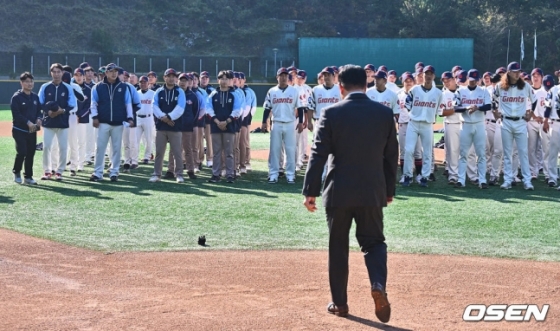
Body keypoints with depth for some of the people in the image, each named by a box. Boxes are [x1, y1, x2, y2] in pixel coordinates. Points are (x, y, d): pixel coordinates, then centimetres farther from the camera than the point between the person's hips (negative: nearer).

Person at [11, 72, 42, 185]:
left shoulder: (35, 97, 10)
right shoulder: (16, 97, -9)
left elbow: (39, 110, 14)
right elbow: (16, 114, -16)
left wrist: (38, 119, -8)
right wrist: (28, 122, -23)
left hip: (32, 130, 6)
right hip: (19, 130, -6)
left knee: (31, 153, 7)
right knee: (22, 152, -13)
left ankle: (28, 176, 16)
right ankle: (16, 172, 11)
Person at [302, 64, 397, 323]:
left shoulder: (331, 113, -6)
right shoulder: (385, 113, 1)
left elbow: (318, 155, -8)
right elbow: (392, 155, 6)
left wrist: (310, 191, -3)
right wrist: (389, 190, 17)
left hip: (339, 191, -1)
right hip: (372, 192, 2)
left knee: (338, 248, 11)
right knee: (373, 241, 13)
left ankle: (339, 303, 16)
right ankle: (378, 284, -14)